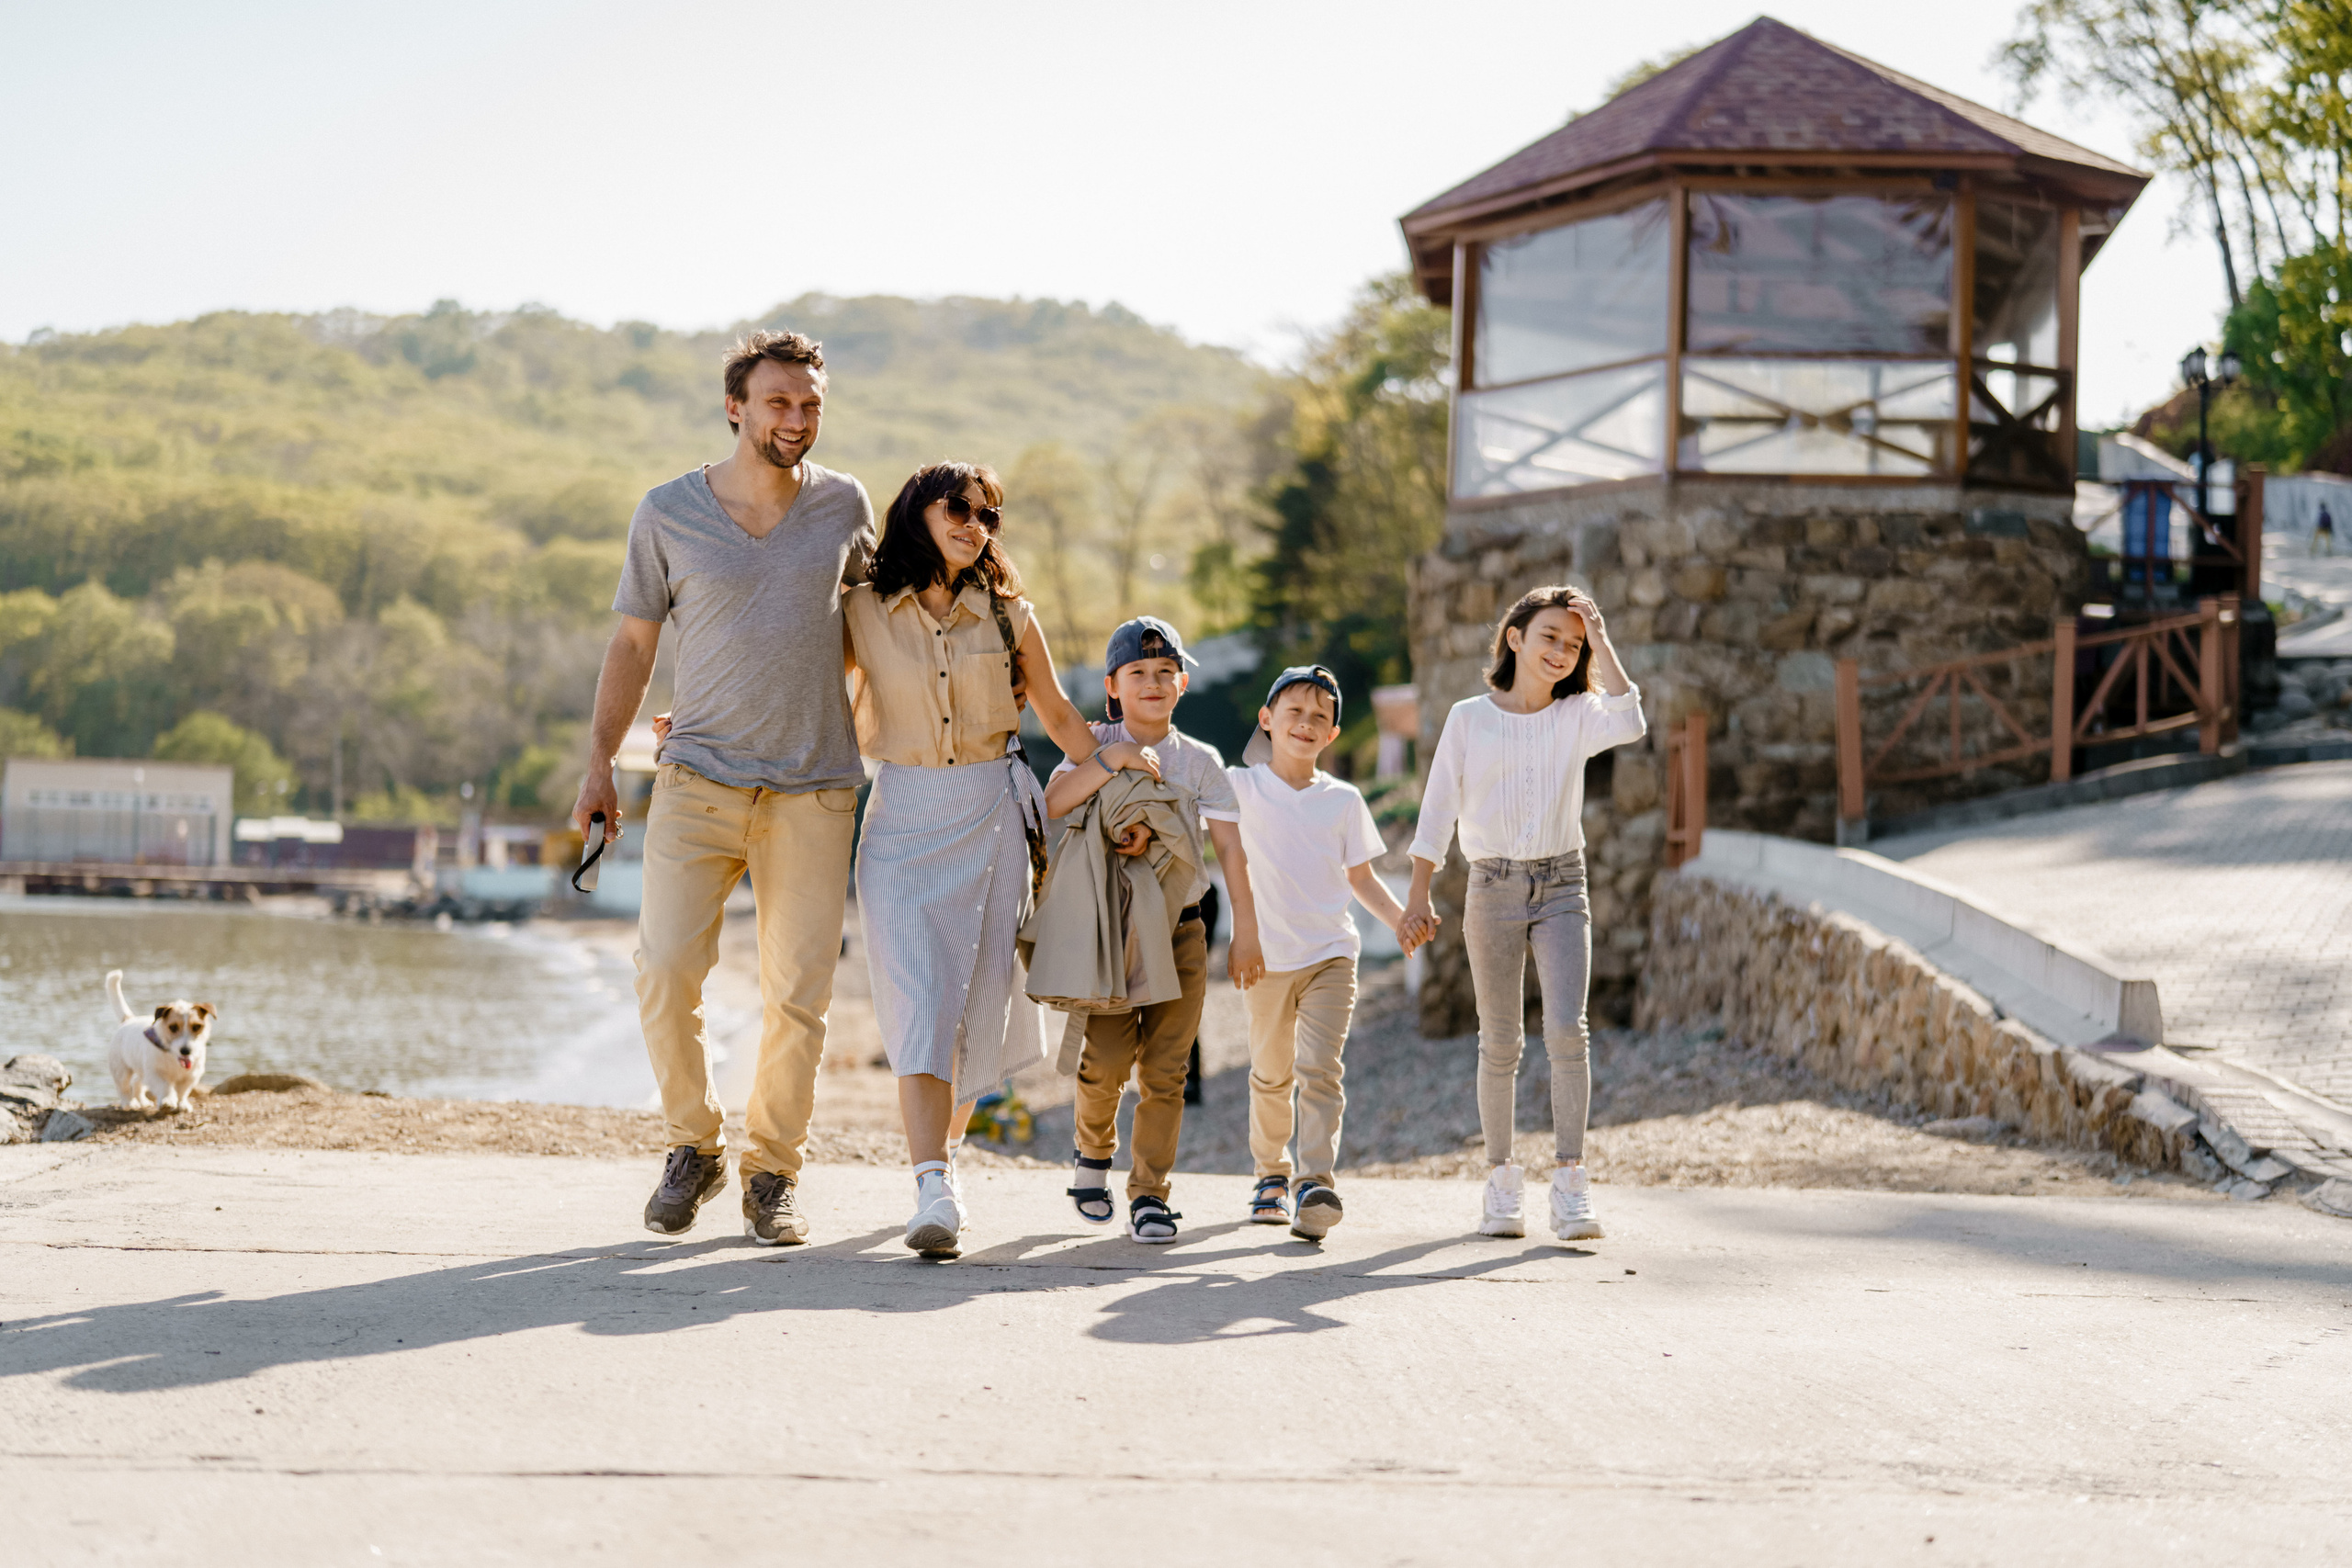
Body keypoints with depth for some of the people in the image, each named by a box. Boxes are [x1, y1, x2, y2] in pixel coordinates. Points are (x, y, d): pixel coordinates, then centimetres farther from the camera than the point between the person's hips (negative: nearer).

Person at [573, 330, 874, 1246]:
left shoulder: (843, 506, 5)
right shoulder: (668, 512, 1)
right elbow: (633, 642, 8)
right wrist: (598, 765, 2)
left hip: (813, 788, 1)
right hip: (699, 779, -1)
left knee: (797, 993, -1)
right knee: (665, 971, -12)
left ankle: (771, 1177, 14)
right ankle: (692, 1147, 10)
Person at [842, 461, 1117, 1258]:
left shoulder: (1008, 616, 5)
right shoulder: (861, 613, 1)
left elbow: (1056, 712, 18)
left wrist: (1102, 757, 3)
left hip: (990, 819, 2)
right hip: (902, 824, -2)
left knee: (977, 1002, 4)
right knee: (918, 999, -14)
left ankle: (935, 1146, 27)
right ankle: (935, 1190, -21)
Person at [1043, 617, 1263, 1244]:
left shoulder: (1200, 761, 7)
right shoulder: (1097, 746, 2)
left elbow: (1230, 847, 6)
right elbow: (1053, 803, -16)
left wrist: (1246, 933, 2)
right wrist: (1116, 758, -25)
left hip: (1181, 929, 2)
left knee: (1165, 1069, -2)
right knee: (1109, 1057, -12)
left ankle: (1150, 1193, 6)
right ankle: (1093, 1150, 18)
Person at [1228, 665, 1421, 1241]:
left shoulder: (1343, 799, 6)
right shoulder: (1242, 787, 0)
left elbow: (1360, 878, 13)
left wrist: (1400, 919, -1)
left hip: (1331, 954, 0)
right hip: (1267, 955, 0)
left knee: (1320, 1069, -15)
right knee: (1271, 1073, 12)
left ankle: (1317, 1183, -22)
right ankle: (1272, 1173, 32)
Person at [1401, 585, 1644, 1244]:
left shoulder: (1577, 716, 5)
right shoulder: (1469, 718, 3)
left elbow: (1629, 723, -18)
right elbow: (1439, 806, 5)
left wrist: (1600, 641, -12)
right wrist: (1418, 894, 2)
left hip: (1562, 886, 0)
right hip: (1494, 887, 0)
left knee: (1567, 1030, -14)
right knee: (1500, 1042, 4)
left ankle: (1570, 1180, -13)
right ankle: (1501, 1179, 15)